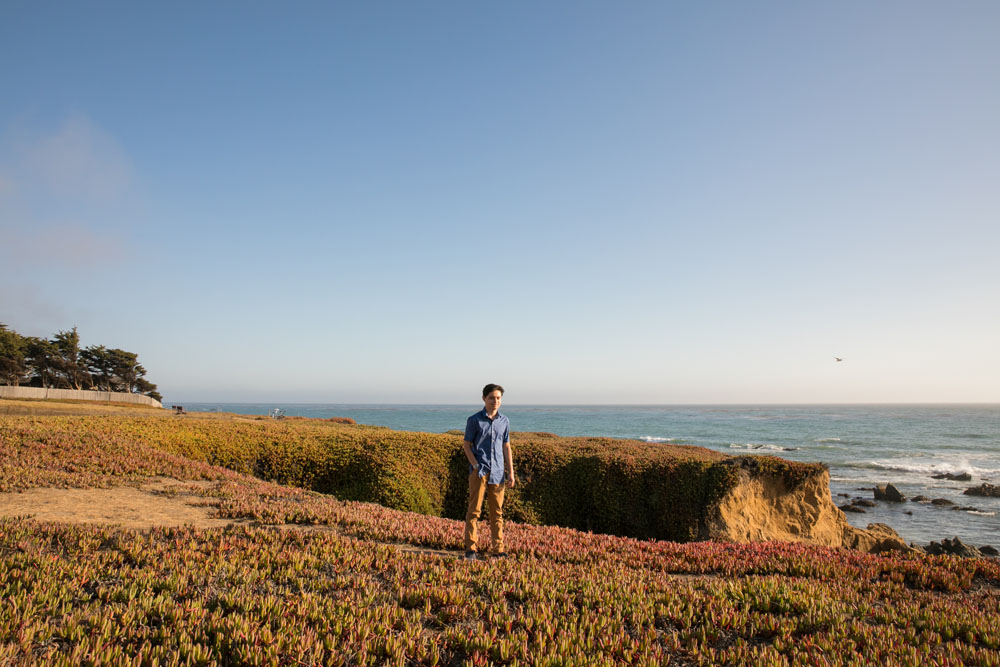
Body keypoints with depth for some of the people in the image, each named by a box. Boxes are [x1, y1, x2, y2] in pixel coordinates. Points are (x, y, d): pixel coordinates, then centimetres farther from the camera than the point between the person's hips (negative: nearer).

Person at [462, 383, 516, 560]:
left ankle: (498, 549, 14)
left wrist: (511, 473, 8)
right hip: (479, 471, -4)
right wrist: (475, 465, -11)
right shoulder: (474, 420, 0)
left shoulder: (504, 421, 12)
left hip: (498, 472, 4)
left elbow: (506, 447, 14)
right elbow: (466, 444, 1)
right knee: (474, 510, -4)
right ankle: (471, 549, 2)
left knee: (497, 512, 8)